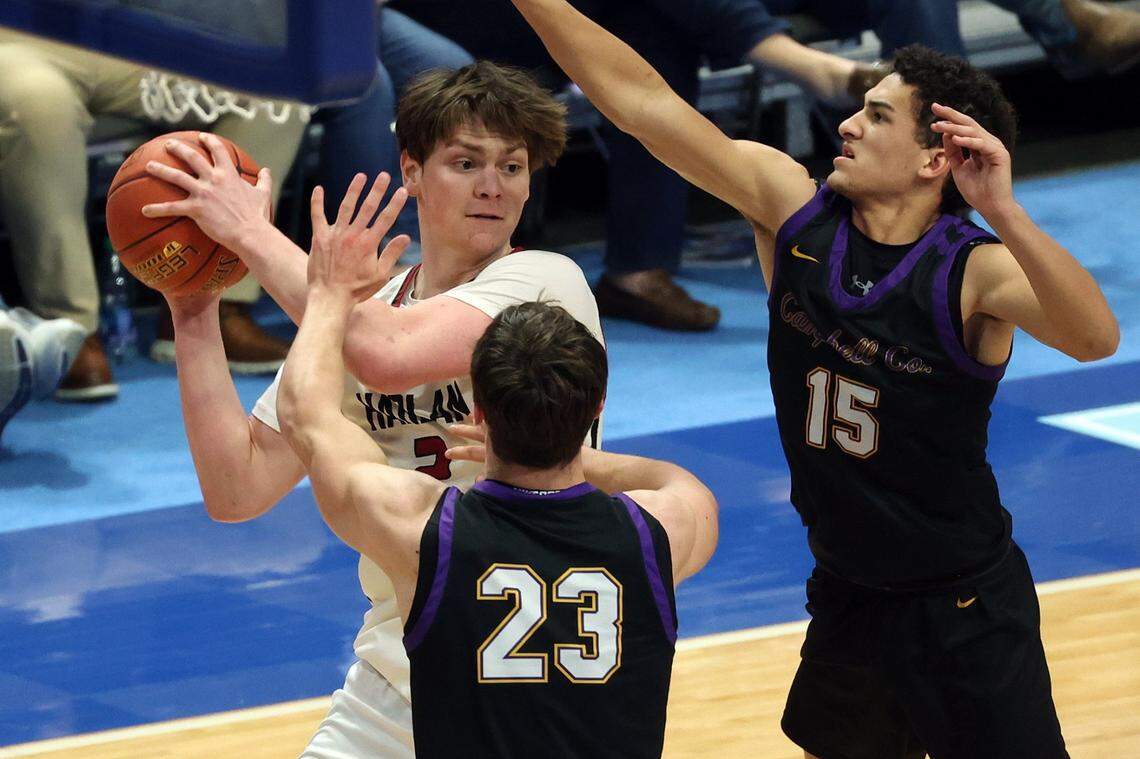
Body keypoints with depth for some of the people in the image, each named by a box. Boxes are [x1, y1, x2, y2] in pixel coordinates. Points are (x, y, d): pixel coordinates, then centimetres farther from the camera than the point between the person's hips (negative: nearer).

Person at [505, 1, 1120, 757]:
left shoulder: (976, 271, -22)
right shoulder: (792, 207, -8)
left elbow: (1095, 339, -41)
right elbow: (642, 101, -10)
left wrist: (1004, 214, -52)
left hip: (964, 613, -6)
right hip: (846, 594, 6)